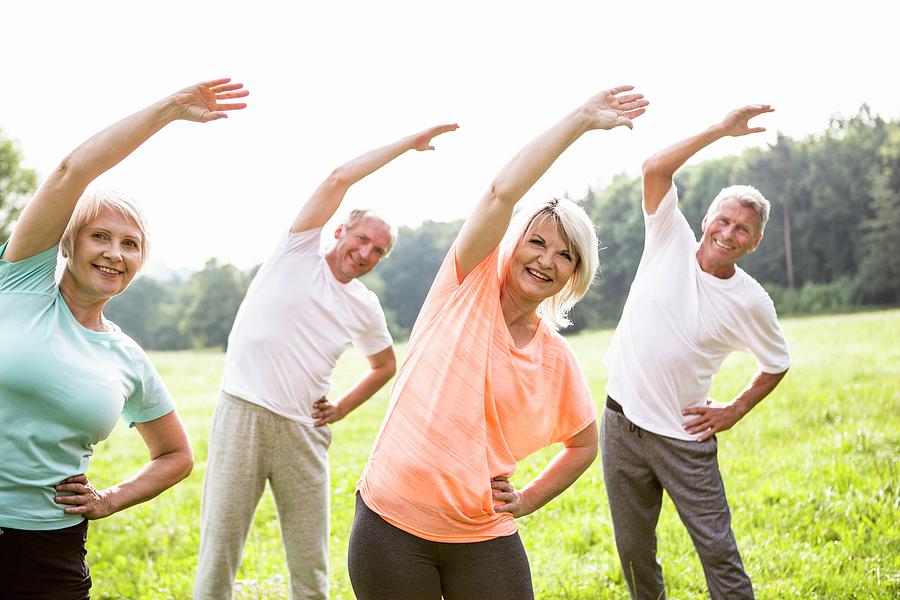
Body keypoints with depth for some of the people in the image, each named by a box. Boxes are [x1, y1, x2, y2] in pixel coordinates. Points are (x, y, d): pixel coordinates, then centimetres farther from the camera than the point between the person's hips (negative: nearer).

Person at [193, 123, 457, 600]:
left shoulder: (365, 308, 12)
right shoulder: (300, 252, 2)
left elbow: (386, 366, 29)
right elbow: (339, 178, -9)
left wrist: (344, 407, 13)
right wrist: (408, 143, -4)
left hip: (304, 432, 4)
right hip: (242, 415, -3)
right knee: (219, 551, -2)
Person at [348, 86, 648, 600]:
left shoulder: (557, 360, 4)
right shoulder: (469, 285, -3)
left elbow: (585, 445, 19)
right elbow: (503, 192, -17)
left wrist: (528, 500, 5)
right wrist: (582, 119, -14)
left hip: (484, 540, 2)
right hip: (393, 525, -2)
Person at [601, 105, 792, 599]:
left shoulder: (751, 302, -6)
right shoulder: (672, 242, -4)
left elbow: (777, 365, 11)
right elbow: (655, 169, -17)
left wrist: (734, 412, 0)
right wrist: (722, 130, -19)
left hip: (683, 437, -1)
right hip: (622, 423, 2)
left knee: (718, 550, -3)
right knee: (634, 550, 12)